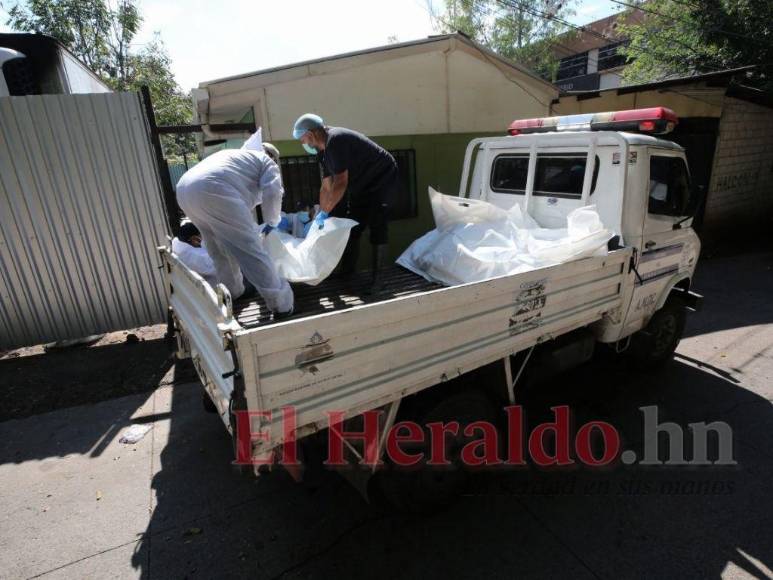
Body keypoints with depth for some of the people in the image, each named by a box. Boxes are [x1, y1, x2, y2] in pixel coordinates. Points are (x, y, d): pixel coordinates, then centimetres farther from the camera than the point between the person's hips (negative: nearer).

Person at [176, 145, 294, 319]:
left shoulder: (236, 155, 41)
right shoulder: (267, 161, 19)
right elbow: (272, 193, -1)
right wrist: (272, 221, 15)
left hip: (185, 189, 8)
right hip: (212, 191, -8)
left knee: (220, 249, 23)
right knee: (250, 248, -7)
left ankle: (233, 292, 37)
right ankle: (281, 304, -5)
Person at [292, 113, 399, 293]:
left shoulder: (336, 141, -26)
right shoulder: (324, 151, 5)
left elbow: (340, 183, -31)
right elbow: (326, 187, 8)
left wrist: (324, 213, -28)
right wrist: (320, 214, 6)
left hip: (384, 181, -10)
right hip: (364, 186, 10)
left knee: (377, 228, -13)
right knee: (352, 228, 9)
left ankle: (377, 277, -6)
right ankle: (347, 272, 17)